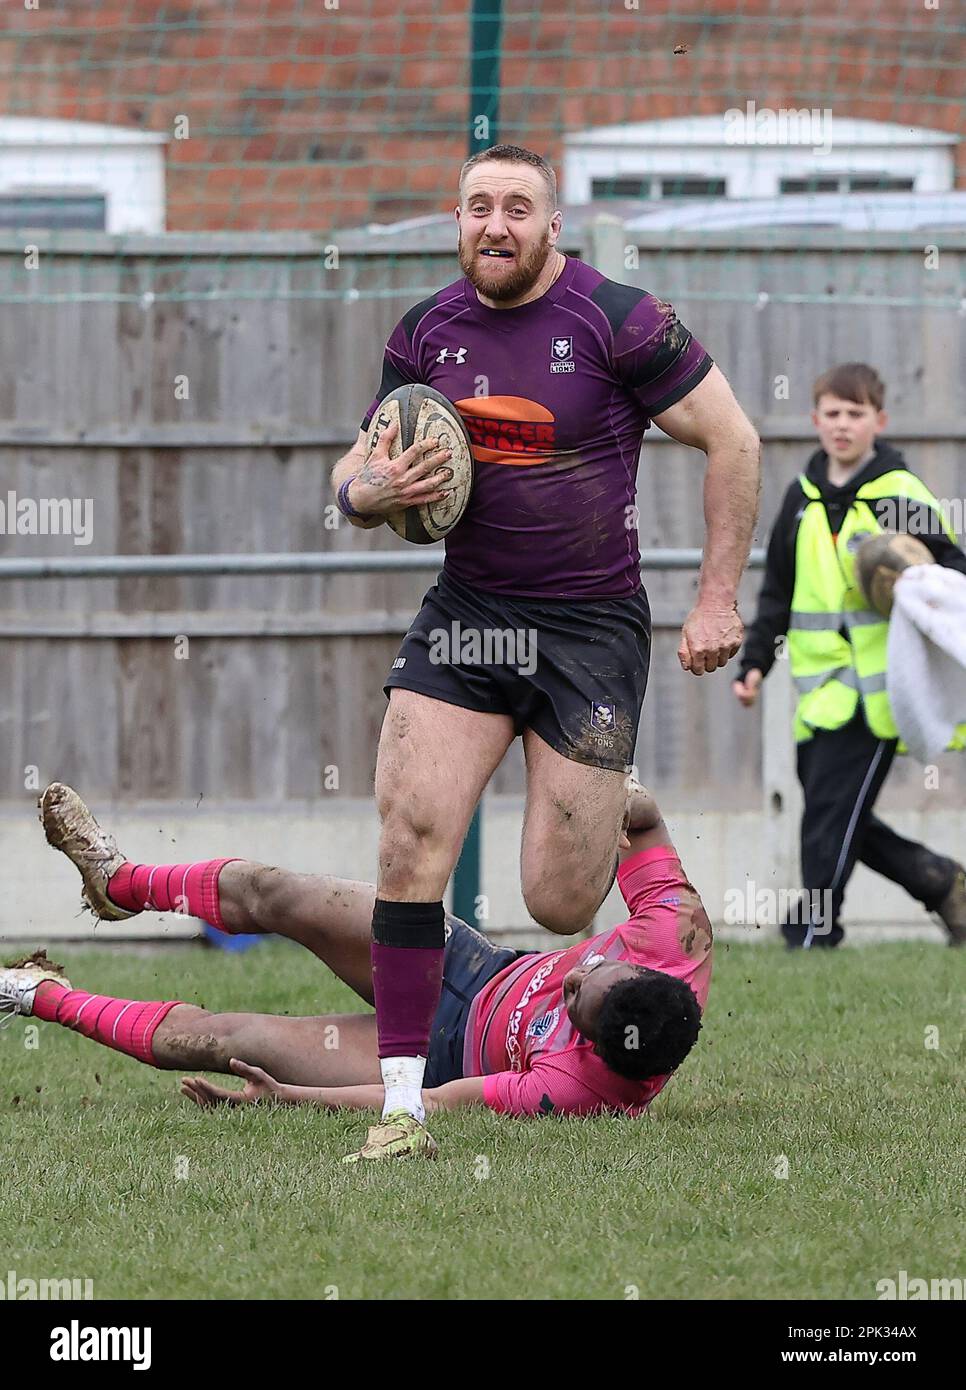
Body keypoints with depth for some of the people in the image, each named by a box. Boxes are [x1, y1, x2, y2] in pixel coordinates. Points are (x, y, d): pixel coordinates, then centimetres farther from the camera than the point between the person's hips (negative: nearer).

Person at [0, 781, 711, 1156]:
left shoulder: (582, 1088, -44)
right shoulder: (675, 938, -31)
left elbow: (433, 1105, -36)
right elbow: (645, 820, -12)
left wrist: (282, 1098, -32)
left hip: (442, 1054, -5)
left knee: (216, 1041, -3)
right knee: (266, 893, 3)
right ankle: (121, 879, 38)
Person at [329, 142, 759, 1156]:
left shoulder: (620, 321, -9)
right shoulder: (424, 334, 4)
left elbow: (733, 443, -3)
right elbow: (356, 470, 14)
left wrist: (718, 600, -6)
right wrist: (369, 491, -11)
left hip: (593, 626, -3)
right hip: (465, 614, 3)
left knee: (559, 906, -3)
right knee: (410, 835, -17)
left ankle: (609, 812, 36)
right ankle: (402, 1099, -12)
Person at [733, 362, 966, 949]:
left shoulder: (900, 495, -4)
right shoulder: (803, 498, 14)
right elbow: (778, 593, 21)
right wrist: (755, 662, 13)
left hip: (874, 685, -7)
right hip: (820, 690, 7)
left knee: (831, 810, -13)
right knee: (837, 818, 7)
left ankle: (813, 935, -10)